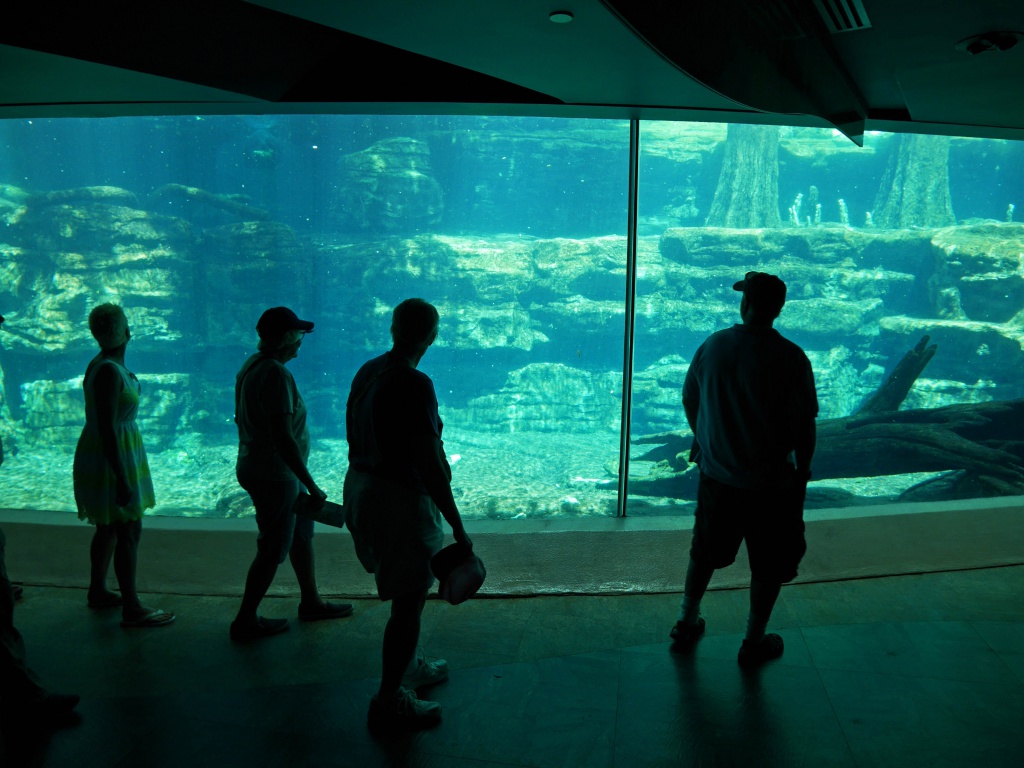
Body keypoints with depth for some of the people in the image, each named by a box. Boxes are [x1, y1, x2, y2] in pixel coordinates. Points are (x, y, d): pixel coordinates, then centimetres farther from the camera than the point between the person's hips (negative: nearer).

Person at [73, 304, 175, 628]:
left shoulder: (108, 364, 6)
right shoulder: (109, 372, -23)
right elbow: (107, 429, -27)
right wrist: (122, 479, -26)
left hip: (118, 452, 10)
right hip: (112, 458, -10)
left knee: (110, 526, 20)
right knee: (129, 531, -3)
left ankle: (97, 591, 35)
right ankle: (132, 609, 7)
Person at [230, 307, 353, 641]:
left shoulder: (253, 365, 5)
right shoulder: (276, 374, -25)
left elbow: (241, 419, 16)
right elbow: (284, 438, -30)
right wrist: (312, 488, -25)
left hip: (255, 467, 10)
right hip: (275, 476, -10)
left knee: (302, 534, 21)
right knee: (272, 550, 5)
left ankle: (311, 602, 36)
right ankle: (245, 622, 19)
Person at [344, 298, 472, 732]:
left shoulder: (367, 372, 5)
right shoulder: (415, 385, -22)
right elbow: (429, 464, -24)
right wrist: (458, 529, -18)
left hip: (359, 487, 9)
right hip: (399, 498, -9)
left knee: (406, 593, 25)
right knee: (409, 601, 6)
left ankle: (409, 666, 44)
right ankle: (389, 703, 18)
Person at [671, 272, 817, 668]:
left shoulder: (713, 346, -7)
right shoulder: (790, 358, -17)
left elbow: (689, 401, 5)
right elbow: (804, 425, -14)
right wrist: (802, 468, 2)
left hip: (716, 475, 4)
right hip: (770, 482, -3)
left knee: (705, 552, 22)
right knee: (769, 565, 16)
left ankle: (686, 622, 37)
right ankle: (754, 642, 29)